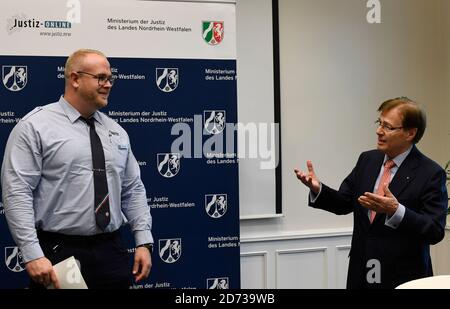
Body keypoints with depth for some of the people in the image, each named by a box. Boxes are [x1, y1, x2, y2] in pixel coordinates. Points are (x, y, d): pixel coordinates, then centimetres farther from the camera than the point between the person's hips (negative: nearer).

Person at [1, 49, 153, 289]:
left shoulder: (116, 132, 12)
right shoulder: (35, 126, -6)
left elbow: (133, 190, 13)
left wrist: (144, 242, 4)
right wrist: (33, 255, -20)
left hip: (112, 251, 5)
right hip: (58, 253, -5)